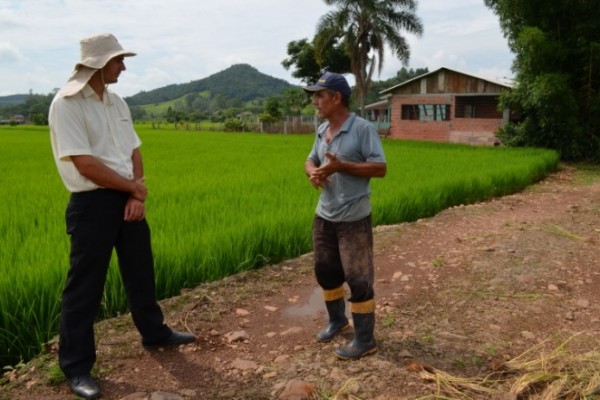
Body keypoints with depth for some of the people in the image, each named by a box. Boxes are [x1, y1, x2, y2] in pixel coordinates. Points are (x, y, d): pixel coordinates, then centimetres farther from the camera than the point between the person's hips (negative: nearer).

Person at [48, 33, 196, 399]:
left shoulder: (117, 102, 10)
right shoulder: (67, 104, -14)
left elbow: (134, 151, 10)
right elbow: (86, 165, -20)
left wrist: (137, 195, -5)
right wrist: (134, 188, -10)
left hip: (128, 199, 8)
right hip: (92, 204, -7)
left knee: (141, 272, 19)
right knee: (85, 286, 2)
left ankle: (155, 333, 38)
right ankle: (76, 367, 16)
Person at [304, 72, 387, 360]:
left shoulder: (363, 129, -13)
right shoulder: (322, 130, 8)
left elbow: (380, 168, -16)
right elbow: (311, 161, 15)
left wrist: (341, 166, -24)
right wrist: (313, 172, -9)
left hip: (353, 219, -7)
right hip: (324, 216, 7)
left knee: (358, 278, 0)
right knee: (325, 271, 18)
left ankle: (365, 340, 14)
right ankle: (337, 320, 40)